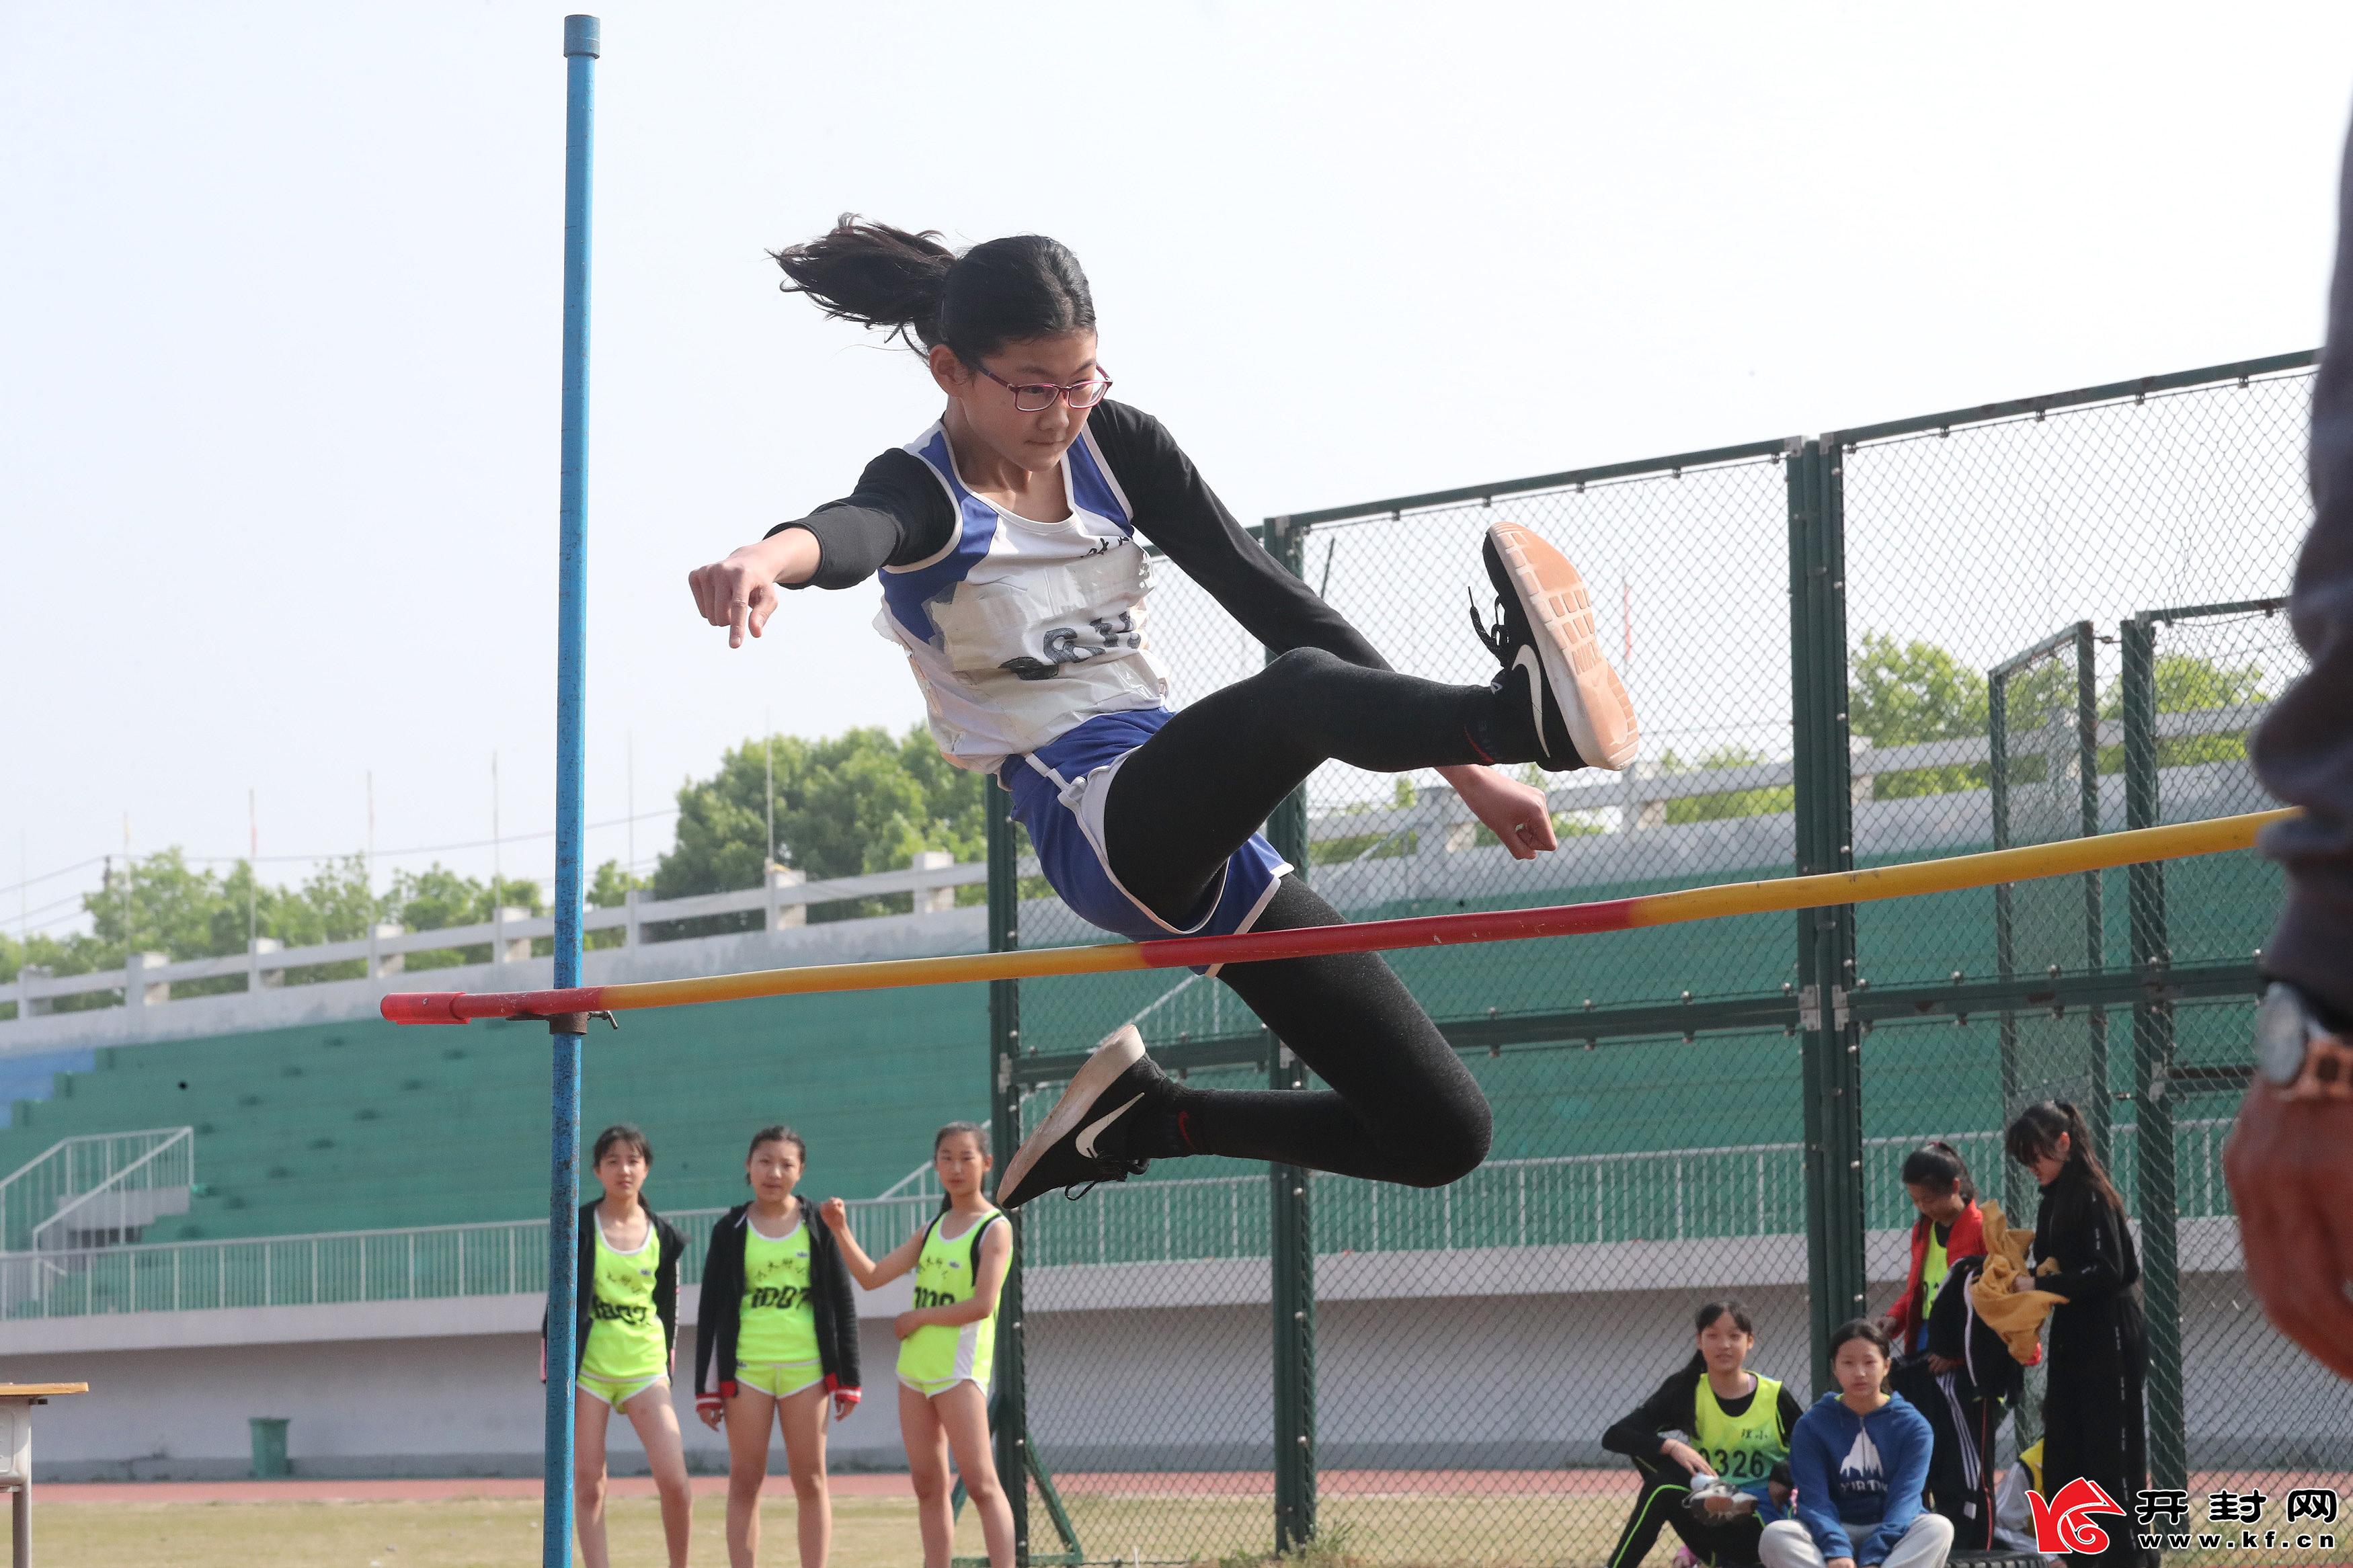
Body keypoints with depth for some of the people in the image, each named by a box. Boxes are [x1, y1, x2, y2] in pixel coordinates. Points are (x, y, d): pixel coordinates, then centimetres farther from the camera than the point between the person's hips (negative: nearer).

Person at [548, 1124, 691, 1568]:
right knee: (588, 1485, -1)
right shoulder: (577, 1226, -1)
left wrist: (668, 1361, 12)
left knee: (674, 1481, -10)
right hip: (586, 1365, -1)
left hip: (645, 1368, 1)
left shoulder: (663, 1236, 6)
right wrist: (550, 1365, -3)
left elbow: (669, 1307, 13)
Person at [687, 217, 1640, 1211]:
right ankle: (1527, 714, -66)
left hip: (1201, 831, 7)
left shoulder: (1117, 447, 7)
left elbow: (1278, 605, 9)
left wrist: (1467, 772, 3)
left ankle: (1144, 1116, 17)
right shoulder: (924, 495, -9)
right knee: (1299, 692, -37)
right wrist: (771, 557, -62)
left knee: (1444, 1136, 2)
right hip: (1093, 820, -7)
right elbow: (851, 534, -35)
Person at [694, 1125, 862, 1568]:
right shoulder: (730, 1231, 5)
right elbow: (710, 1311, 6)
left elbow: (843, 1302, 5)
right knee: (745, 1481, 1)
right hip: (744, 1366, 0)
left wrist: (848, 1378, 1)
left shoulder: (818, 1225, 4)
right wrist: (705, 1386, 2)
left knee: (810, 1480, 1)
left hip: (806, 1365, 0)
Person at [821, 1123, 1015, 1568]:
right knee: (928, 1486, 6)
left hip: (961, 1367, -7)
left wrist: (919, 1317, -10)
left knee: (980, 1483, -12)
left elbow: (982, 1305, -17)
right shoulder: (932, 1229, 14)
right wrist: (841, 1231, -4)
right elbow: (871, 1277, 10)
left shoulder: (994, 1228, -6)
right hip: (916, 1365, 7)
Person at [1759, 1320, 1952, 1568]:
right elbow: (1814, 1499, -11)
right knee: (1775, 1535, -30)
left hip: (1893, 1535, 0)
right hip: (1835, 1531, 0)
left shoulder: (1913, 1426, -1)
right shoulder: (1810, 1426, 0)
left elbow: (1905, 1498, -13)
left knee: (1939, 1527, -33)